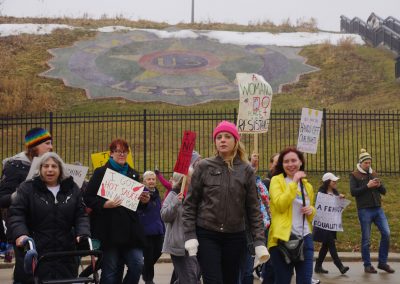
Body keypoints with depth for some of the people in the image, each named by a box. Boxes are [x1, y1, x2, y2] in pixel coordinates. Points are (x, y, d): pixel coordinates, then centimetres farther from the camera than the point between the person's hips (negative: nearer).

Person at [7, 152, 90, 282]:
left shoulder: (72, 189, 10)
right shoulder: (27, 188, 0)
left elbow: (81, 215, 7)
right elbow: (16, 214, -6)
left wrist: (83, 235, -12)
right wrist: (20, 234, -24)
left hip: (65, 252, 3)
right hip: (34, 251, -3)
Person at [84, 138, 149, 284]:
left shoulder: (133, 174, 15)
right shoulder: (101, 172, 0)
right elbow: (88, 198, -6)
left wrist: (144, 201, -1)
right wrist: (105, 204, -21)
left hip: (130, 229, 4)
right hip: (109, 230, -4)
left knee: (138, 264, -5)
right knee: (110, 271, 1)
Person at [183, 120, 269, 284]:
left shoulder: (246, 170, 3)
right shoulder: (204, 167, -1)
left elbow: (253, 208, 3)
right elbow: (189, 204, 1)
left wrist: (259, 241, -4)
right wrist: (190, 236, -7)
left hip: (235, 237, 2)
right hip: (206, 236, -2)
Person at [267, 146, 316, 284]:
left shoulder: (307, 185, 16)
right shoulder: (276, 180, -1)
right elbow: (280, 205, -17)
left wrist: (312, 210, 5)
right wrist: (294, 182, -15)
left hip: (305, 238, 5)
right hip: (283, 238, -5)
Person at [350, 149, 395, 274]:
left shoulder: (374, 174, 15)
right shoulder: (354, 175, 1)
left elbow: (384, 191, 14)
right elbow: (353, 192, -10)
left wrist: (379, 185, -8)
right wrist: (367, 186, -17)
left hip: (378, 209, 4)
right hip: (364, 210, -4)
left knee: (386, 234, -4)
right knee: (366, 239, 0)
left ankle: (382, 262, 8)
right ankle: (367, 265, 11)